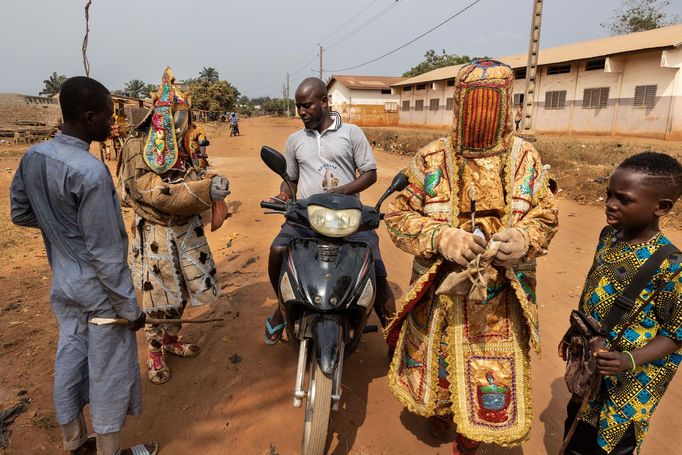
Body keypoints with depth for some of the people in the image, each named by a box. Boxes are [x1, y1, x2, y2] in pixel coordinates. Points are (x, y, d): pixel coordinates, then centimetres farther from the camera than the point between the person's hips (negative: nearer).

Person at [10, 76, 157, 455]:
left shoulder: (33, 157, -2)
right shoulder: (91, 172, -26)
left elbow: (20, 213, 12)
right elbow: (106, 255, -22)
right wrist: (130, 307, -13)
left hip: (62, 286, 8)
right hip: (99, 292, -8)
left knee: (69, 362, 21)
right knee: (109, 374, 10)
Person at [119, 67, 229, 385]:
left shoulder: (178, 145, 10)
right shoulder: (137, 146, -14)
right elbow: (155, 192, -24)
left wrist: (209, 187, -9)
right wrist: (204, 190, -32)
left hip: (186, 228, 7)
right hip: (156, 233, -7)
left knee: (182, 290, 16)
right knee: (159, 295, 5)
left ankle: (170, 337, 38)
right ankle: (155, 352, 25)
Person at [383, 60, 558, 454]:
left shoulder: (526, 159, -3)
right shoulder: (432, 159, -8)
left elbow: (546, 215, 4)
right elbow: (399, 215, -7)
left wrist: (524, 237, -19)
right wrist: (441, 237, -25)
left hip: (502, 299, 1)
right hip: (442, 292, 0)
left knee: (494, 383, 13)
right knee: (436, 362, 22)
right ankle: (439, 409, 57)